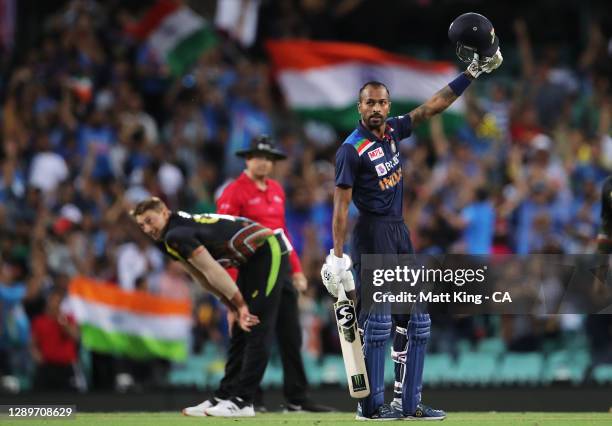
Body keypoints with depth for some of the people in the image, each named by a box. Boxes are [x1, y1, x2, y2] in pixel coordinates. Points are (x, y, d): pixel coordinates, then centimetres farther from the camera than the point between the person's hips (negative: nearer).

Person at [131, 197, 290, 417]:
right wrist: (234, 308, 0)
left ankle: (242, 401, -15)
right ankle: (223, 398, 9)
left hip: (269, 252, -10)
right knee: (239, 333, 8)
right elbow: (204, 278, 8)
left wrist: (239, 305, -17)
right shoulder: (167, 241, 8)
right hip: (250, 261, 10)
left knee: (256, 330, -12)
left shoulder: (176, 235, -22)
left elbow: (213, 272, -23)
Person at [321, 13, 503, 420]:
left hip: (400, 233, 8)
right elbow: (341, 206, -16)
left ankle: (408, 401, 11)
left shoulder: (392, 131, 7)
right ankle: (371, 404, -3)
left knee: (415, 320, 8)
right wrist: (337, 255, -22)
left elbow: (432, 107, 13)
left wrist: (472, 73, 9)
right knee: (376, 321, -8)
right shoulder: (352, 150, -13)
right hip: (372, 235, -8)